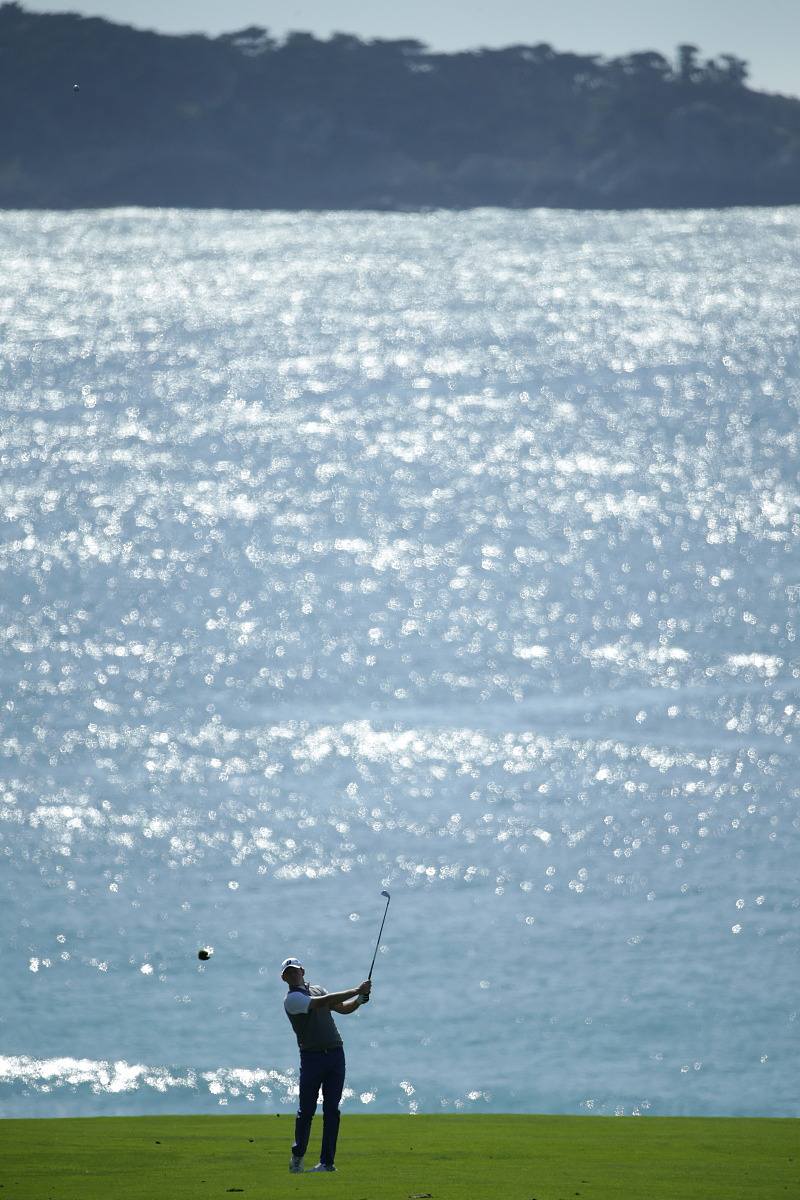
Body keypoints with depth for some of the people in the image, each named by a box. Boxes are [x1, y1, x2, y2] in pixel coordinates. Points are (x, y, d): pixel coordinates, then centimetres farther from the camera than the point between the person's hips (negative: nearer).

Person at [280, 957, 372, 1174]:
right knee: (306, 1111, -3)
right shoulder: (292, 999, -5)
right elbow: (322, 1002, -17)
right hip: (311, 1057, -5)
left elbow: (343, 1007, 17)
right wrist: (355, 991, -16)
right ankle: (297, 1156, 17)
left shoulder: (317, 990, 17)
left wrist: (359, 1000, -4)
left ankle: (327, 1161, -1)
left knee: (331, 1109, -2)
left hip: (335, 1055, 5)